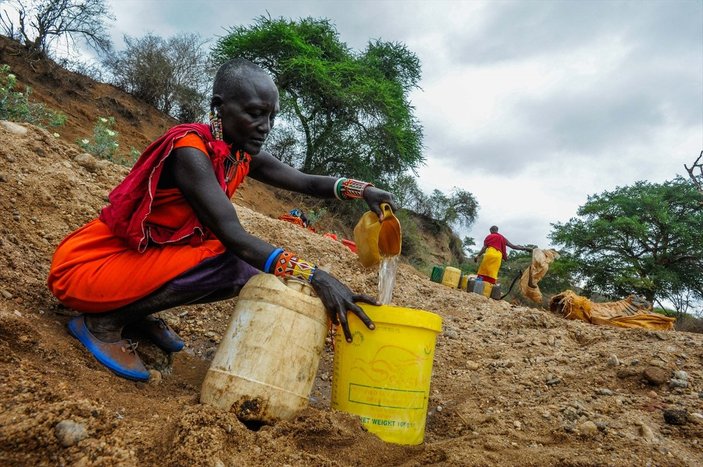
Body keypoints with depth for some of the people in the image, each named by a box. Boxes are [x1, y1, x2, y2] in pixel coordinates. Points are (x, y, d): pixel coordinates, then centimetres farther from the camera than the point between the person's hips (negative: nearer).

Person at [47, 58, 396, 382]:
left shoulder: (243, 155, -1)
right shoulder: (190, 150, -26)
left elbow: (305, 182, 0)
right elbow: (232, 236, -35)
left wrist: (362, 190, -18)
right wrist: (314, 276, -42)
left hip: (149, 258, 8)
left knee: (250, 272, 1)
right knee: (226, 262, -27)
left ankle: (136, 311, 8)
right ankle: (103, 321, -10)